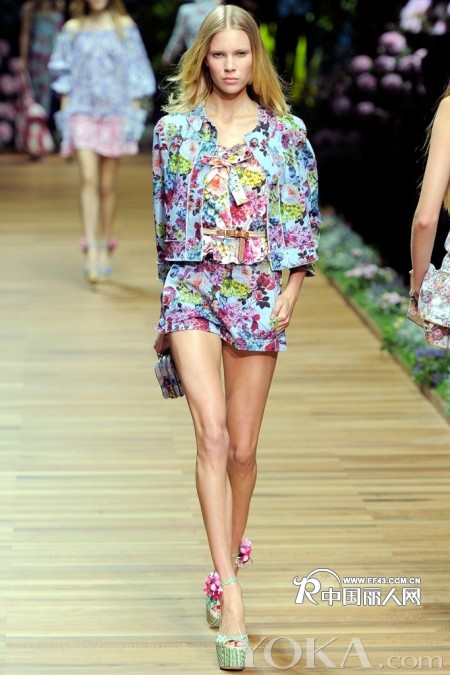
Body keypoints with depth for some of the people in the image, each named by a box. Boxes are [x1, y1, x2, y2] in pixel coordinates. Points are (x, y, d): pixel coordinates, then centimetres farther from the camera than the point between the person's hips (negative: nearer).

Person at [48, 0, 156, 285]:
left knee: (108, 185, 4)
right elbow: (63, 72, 11)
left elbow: (136, 72, 6)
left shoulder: (125, 27, 5)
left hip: (116, 112, 0)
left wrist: (135, 112, 0)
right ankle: (91, 253, -18)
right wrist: (65, 112, 5)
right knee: (88, 179, -14)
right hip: (82, 110, 0)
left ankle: (105, 251, 16)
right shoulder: (73, 29, 7)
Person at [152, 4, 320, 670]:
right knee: (212, 433, -16)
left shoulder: (287, 133, 4)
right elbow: (159, 217, 9)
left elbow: (304, 218, 5)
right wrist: (160, 306, 10)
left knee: (243, 448, 6)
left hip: (259, 292, 1)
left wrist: (290, 291, -5)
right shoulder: (175, 128, 4)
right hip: (193, 287, -1)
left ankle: (232, 554, 31)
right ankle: (231, 594, -18)